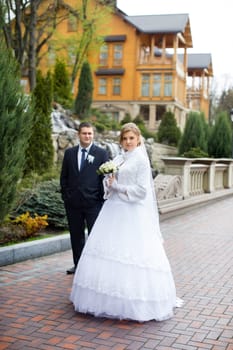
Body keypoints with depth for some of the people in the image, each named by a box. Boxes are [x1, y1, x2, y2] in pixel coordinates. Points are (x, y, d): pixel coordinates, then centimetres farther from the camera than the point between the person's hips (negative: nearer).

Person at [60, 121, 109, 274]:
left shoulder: (102, 153, -1)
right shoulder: (69, 152, 9)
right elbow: (64, 177, 12)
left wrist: (103, 199, -6)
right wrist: (65, 196, 6)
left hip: (93, 203, -3)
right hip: (73, 203, 3)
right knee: (76, 235, 12)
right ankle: (78, 264, 24)